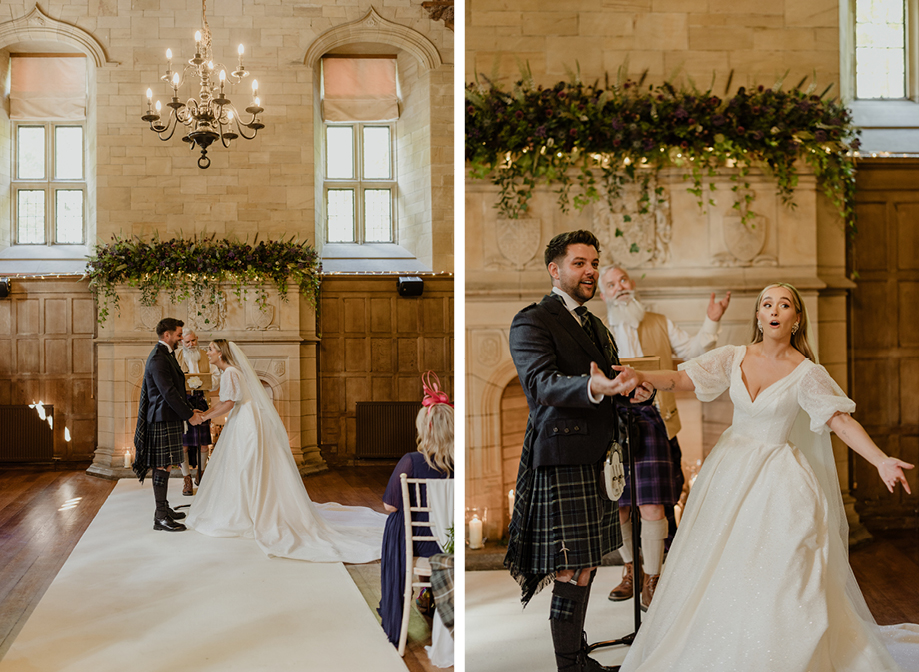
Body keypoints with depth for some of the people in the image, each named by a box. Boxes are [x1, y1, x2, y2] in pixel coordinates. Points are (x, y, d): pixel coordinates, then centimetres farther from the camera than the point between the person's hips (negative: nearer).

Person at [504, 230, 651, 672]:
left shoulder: (596, 326, 20)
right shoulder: (531, 322, -8)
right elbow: (542, 383, -23)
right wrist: (592, 387, -42)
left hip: (599, 458, 8)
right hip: (562, 459, -8)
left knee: (586, 567, 15)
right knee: (574, 573, -6)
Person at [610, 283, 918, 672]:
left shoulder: (806, 373, -8)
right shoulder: (734, 358, 1)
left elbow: (841, 421, -14)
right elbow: (680, 379, -5)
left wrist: (882, 461, -28)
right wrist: (641, 376, -24)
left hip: (778, 479, -3)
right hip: (731, 472, 4)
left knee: (780, 578, -7)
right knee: (715, 566, 8)